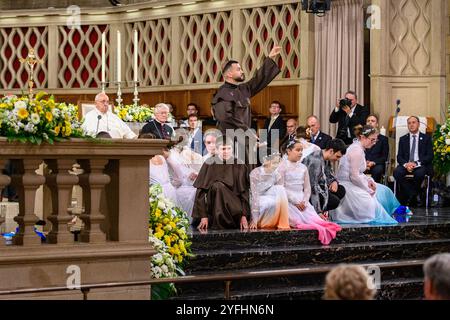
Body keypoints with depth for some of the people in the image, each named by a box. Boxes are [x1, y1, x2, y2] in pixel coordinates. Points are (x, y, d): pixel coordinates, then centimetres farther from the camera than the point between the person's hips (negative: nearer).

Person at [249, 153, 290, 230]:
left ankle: (282, 224, -20)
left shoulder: (277, 175, -3)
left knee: (280, 189, -22)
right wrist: (254, 219, -26)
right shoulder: (255, 173, -17)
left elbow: (281, 194, -4)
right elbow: (255, 196, -22)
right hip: (258, 205, -5)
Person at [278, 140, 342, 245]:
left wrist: (304, 201, -5)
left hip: (302, 200, 5)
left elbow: (307, 188, 14)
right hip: (288, 200, -5)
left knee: (314, 219, -22)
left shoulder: (303, 168, 15)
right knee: (298, 220, -25)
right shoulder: (283, 167, -2)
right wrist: (295, 202, -14)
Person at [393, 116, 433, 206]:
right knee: (397, 172, -31)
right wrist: (406, 164, -15)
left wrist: (416, 163, -15)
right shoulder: (403, 139, 17)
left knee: (419, 173, -38)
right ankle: (414, 196, -21)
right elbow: (399, 157, 9)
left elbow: (430, 156, 0)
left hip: (420, 165, -2)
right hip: (406, 165, 2)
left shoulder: (426, 138, 10)